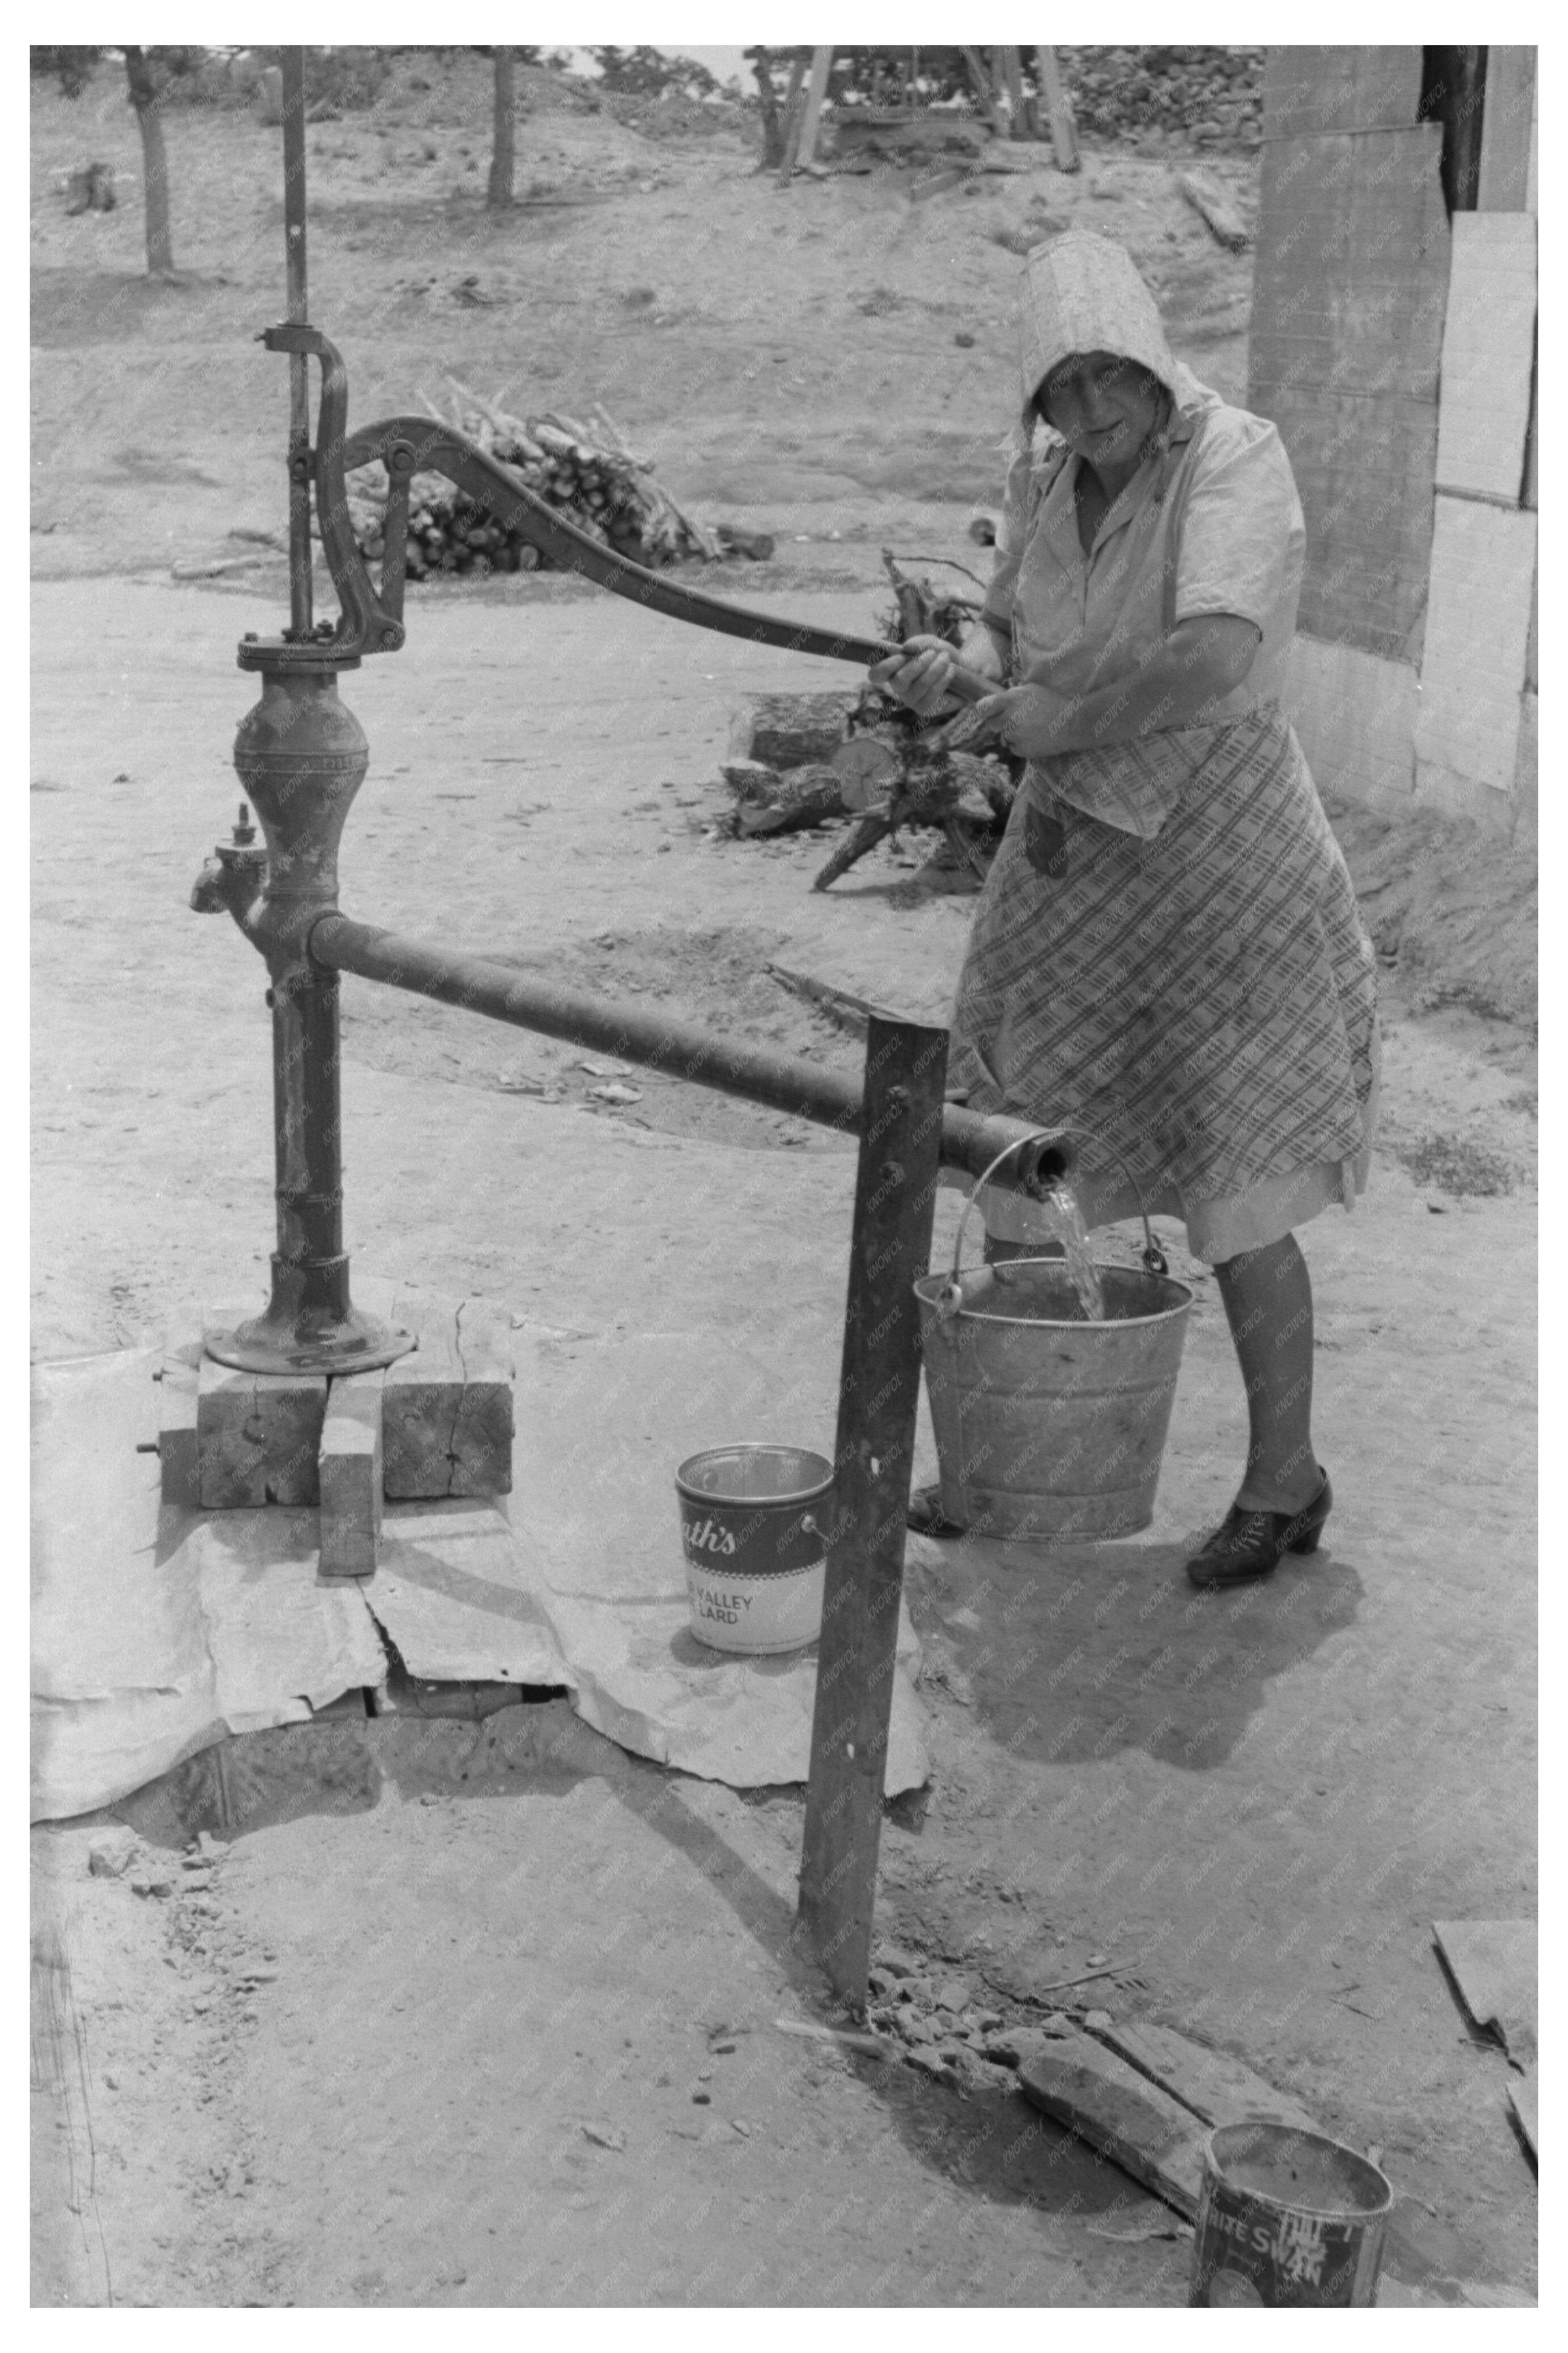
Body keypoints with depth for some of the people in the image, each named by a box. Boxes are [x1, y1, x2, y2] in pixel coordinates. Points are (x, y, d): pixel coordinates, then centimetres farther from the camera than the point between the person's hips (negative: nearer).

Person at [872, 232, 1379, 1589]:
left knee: (1231, 1194, -2)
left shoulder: (1234, 461, -17)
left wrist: (1068, 716, -20)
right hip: (1070, 846, 7)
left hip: (1212, 853, -7)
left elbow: (1215, 655, -32)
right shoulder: (1042, 478, 4)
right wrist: (955, 668, -6)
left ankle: (1285, 1478, 16)